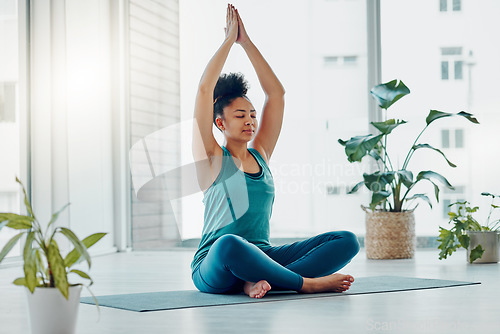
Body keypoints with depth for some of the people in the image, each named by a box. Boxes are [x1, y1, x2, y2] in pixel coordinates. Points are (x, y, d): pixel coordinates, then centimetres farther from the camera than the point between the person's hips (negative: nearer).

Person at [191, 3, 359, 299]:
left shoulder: (260, 155, 13)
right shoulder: (211, 159, 0)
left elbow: (277, 92, 14)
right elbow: (205, 89, -9)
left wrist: (247, 42, 12)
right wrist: (229, 40, 0)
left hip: (261, 257, 6)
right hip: (215, 270, -6)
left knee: (347, 241, -12)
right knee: (230, 244, -43)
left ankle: (258, 280, -23)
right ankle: (306, 282, -25)